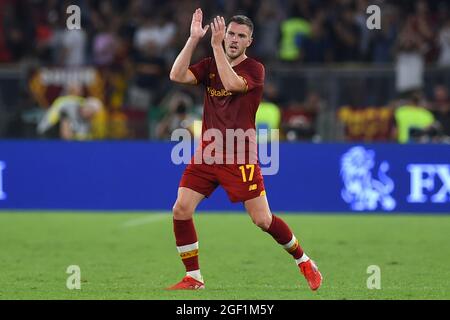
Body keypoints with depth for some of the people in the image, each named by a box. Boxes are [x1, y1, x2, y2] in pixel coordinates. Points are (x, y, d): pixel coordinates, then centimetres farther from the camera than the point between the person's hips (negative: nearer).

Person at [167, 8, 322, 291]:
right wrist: (194, 38, -12)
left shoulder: (254, 69, -5)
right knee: (181, 210, -9)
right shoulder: (210, 66, 9)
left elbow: (231, 83, -25)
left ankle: (304, 262, 18)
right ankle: (193, 279, 3)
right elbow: (177, 76, -7)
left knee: (263, 219, -6)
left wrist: (216, 45, -24)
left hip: (240, 158, -4)